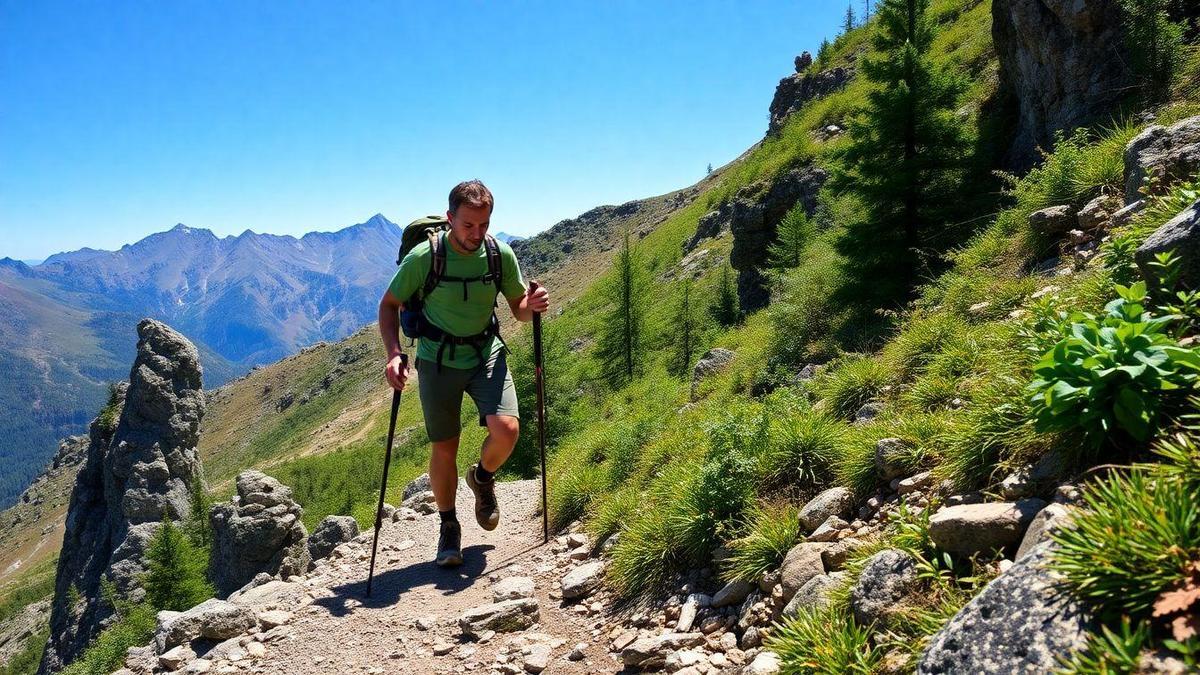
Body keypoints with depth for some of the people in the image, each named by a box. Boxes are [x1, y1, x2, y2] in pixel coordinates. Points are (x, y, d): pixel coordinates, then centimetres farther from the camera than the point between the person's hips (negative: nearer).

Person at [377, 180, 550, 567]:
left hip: (487, 354, 2)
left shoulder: (501, 254, -9)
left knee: (506, 429, -18)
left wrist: (532, 306, -20)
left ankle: (483, 477, 16)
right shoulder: (423, 257, -16)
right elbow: (389, 305, -4)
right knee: (444, 448, 4)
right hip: (438, 360, -1)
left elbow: (518, 309, 4)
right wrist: (394, 354, -17)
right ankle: (448, 528, 25)